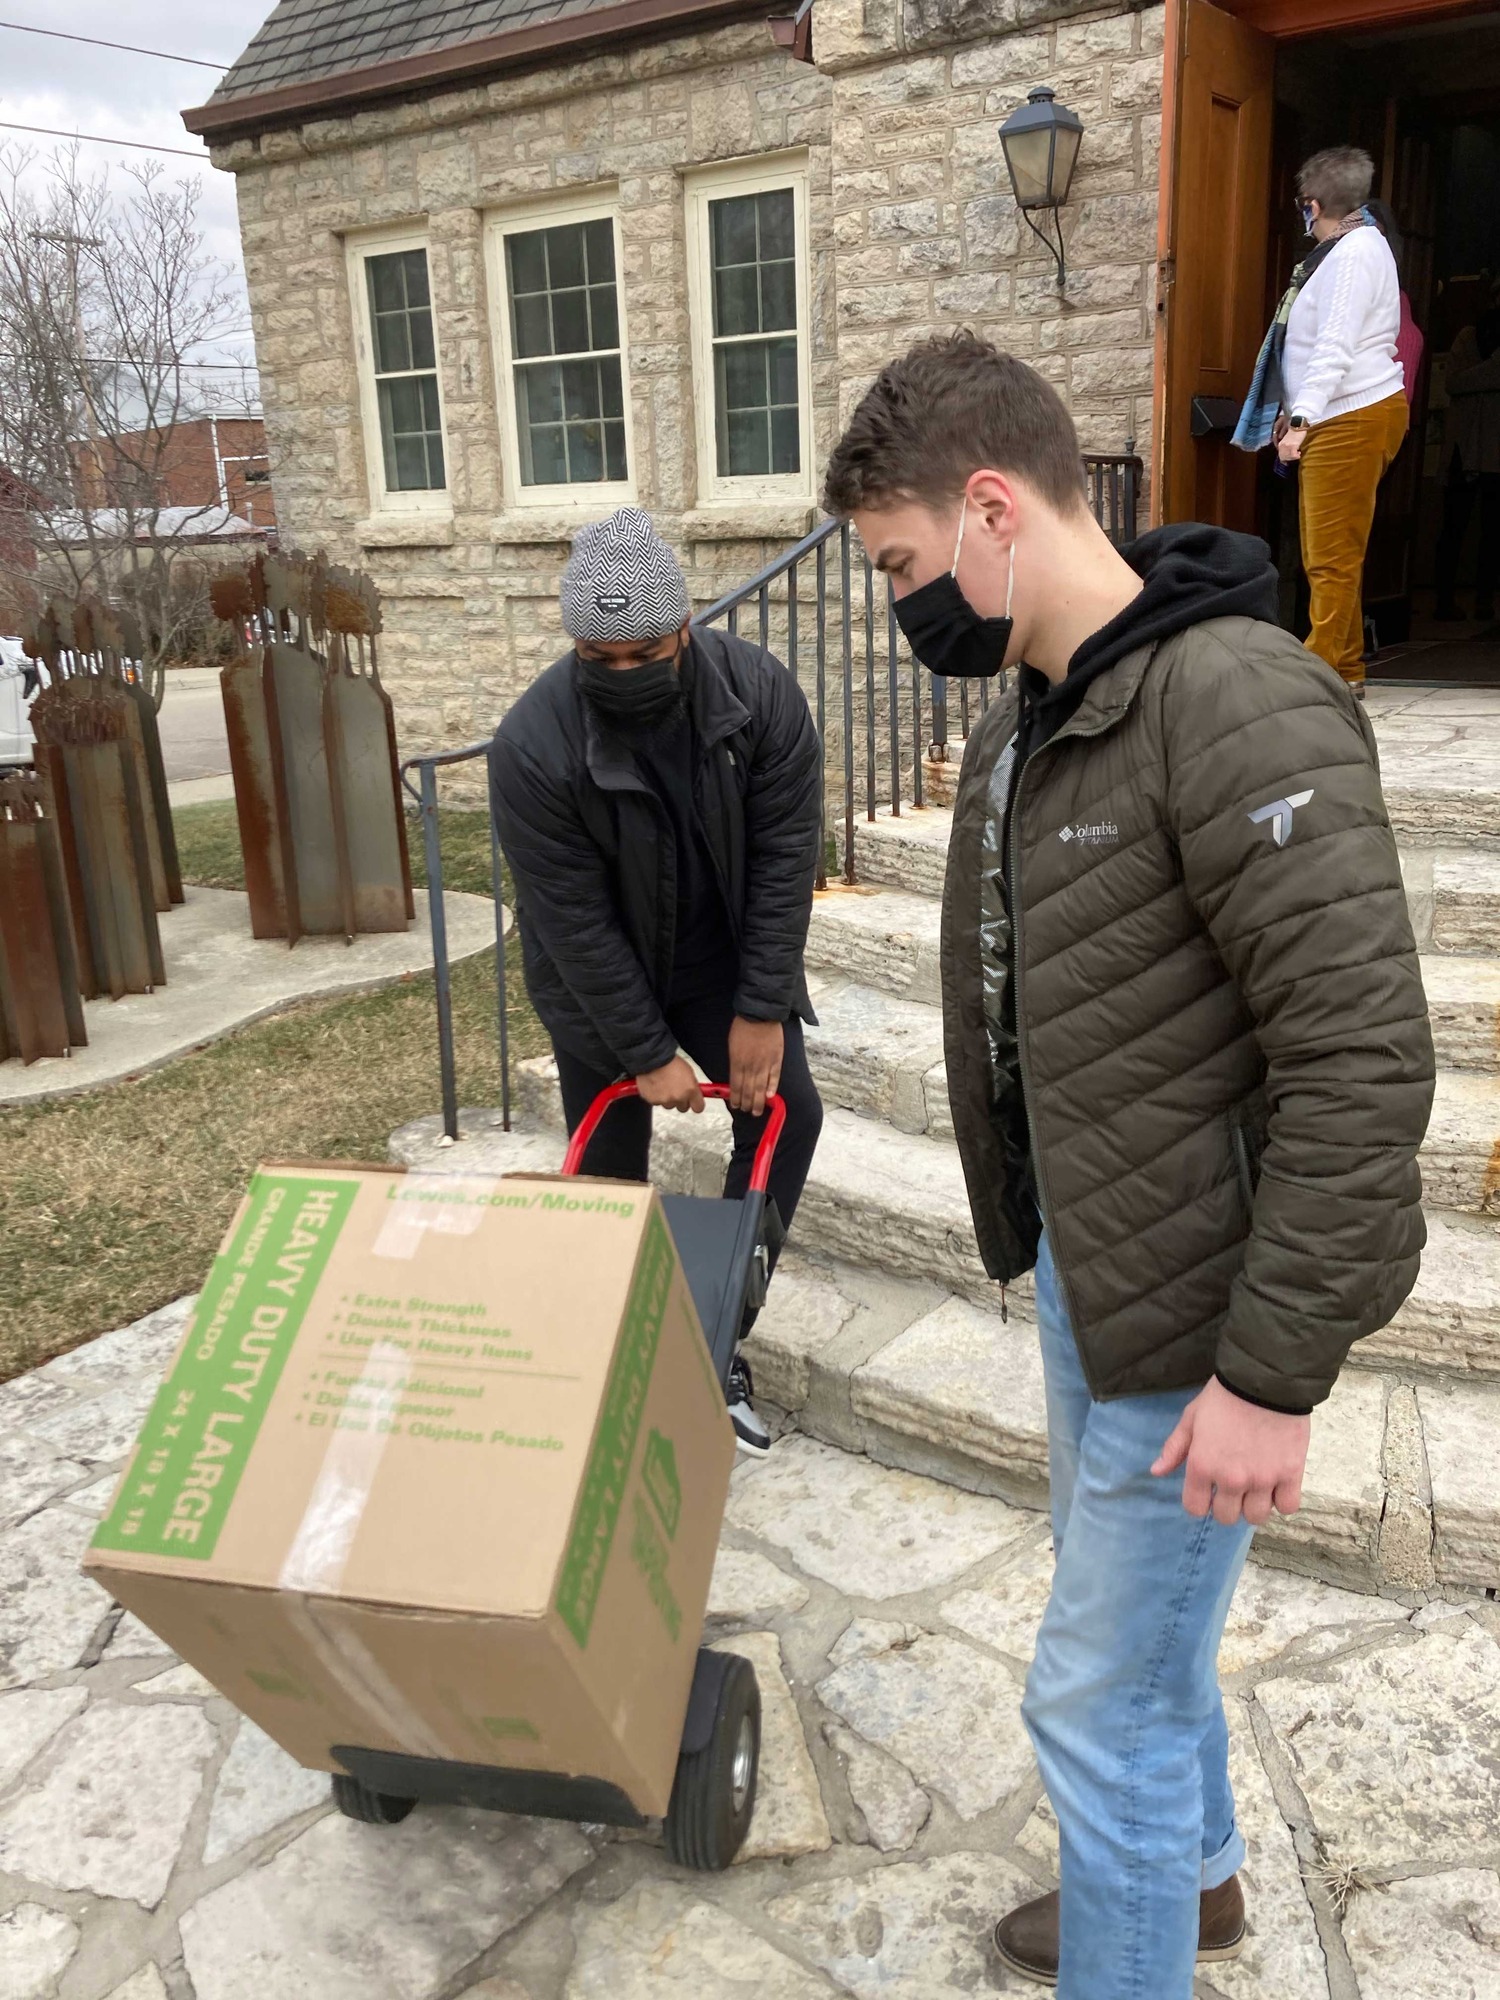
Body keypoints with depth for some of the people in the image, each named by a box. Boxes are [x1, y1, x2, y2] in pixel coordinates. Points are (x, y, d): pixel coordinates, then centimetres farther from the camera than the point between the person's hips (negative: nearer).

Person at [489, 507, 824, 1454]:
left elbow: (784, 855, -18)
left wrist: (761, 1010, -18)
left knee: (786, 1109, -6)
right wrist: (649, 1053, -19)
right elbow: (574, 920, -23)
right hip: (600, 975, -2)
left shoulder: (760, 691, -22)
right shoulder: (534, 744, -28)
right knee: (612, 1161, 2)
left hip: (723, 955, 3)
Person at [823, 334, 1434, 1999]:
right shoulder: (1028, 714, 5)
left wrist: (1274, 1373, -22)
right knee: (1126, 1603, 27)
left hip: (1191, 1306, -9)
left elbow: (1363, 1059, -26)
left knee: (1103, 1693, 7)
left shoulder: (1238, 705, -24)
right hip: (1082, 1267, 9)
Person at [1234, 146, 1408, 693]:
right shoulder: (1343, 248, 21)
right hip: (1336, 419, 10)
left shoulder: (1355, 250, -11)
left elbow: (1336, 346, -21)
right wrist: (1298, 412, 20)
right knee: (1326, 555, 10)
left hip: (1355, 417, -10)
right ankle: (1345, 671, 15)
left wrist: (1301, 417, -27)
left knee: (1332, 557, -10)